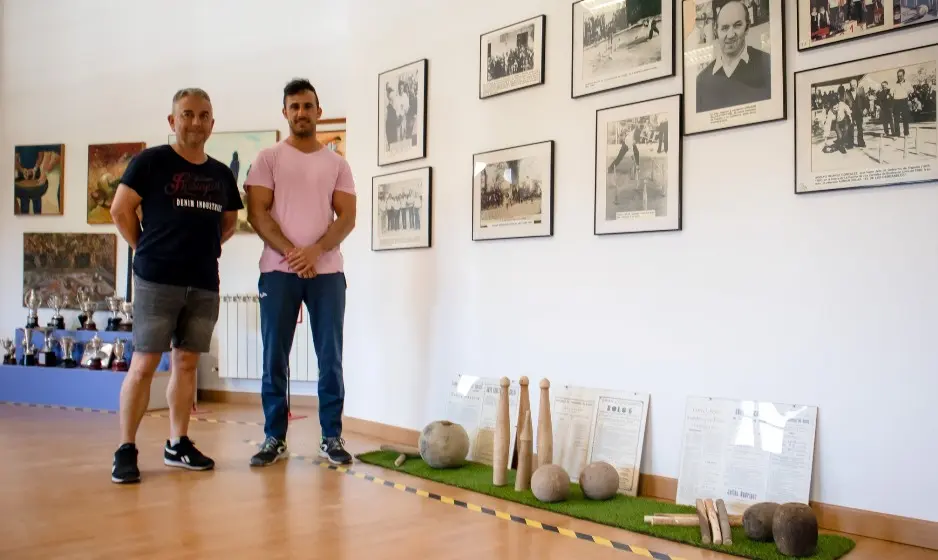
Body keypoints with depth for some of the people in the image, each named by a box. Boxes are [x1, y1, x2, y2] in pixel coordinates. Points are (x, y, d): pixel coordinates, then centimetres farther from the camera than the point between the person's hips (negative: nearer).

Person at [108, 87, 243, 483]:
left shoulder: (221, 174, 12)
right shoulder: (151, 161, -1)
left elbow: (229, 222, 23)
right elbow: (120, 210, -2)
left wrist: (206, 247, 11)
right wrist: (147, 248, 2)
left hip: (205, 284, 5)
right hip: (157, 280, -4)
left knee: (187, 363, 9)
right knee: (144, 364, -4)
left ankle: (177, 445, 18)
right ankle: (125, 450, 5)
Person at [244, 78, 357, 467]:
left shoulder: (337, 164, 12)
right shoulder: (268, 159, 7)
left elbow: (347, 218, 3)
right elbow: (257, 213, -1)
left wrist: (315, 250, -14)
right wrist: (291, 253, -13)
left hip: (327, 271, 1)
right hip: (278, 270, -1)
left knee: (331, 358, 2)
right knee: (274, 358, 2)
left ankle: (332, 438, 10)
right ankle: (274, 438, 13)